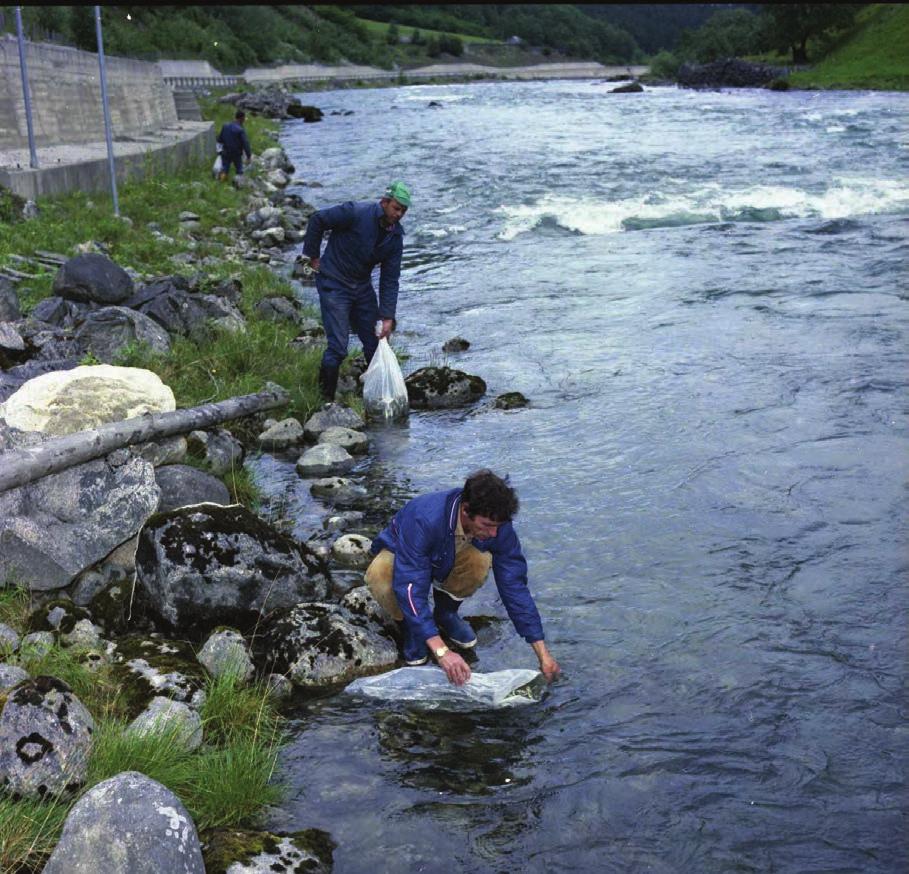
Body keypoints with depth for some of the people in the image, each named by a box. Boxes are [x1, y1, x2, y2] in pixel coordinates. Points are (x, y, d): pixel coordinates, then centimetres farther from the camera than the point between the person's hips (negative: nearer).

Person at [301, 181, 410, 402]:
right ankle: (325, 398, 4)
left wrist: (387, 317, -6)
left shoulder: (396, 235, -2)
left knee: (376, 343, 9)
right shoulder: (356, 212, -22)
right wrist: (313, 256, -7)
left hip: (362, 287, 6)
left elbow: (390, 279, 0)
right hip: (334, 284, -6)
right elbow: (317, 219, -12)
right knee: (338, 348, -11)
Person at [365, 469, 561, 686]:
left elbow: (515, 585, -22)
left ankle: (446, 613, 0)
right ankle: (409, 626, -6)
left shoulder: (497, 525, -27)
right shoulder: (424, 519, -43)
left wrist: (542, 653, -25)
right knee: (380, 576, -40)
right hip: (398, 554, -3)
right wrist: (441, 651, -53)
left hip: (446, 562, 3)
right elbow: (409, 587, -45)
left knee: (480, 562, -32)